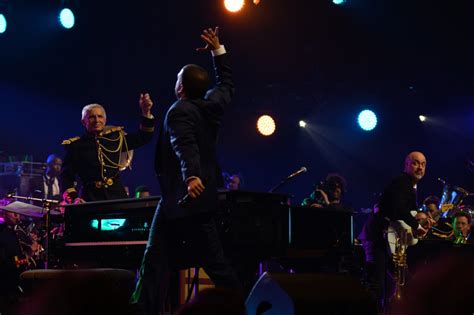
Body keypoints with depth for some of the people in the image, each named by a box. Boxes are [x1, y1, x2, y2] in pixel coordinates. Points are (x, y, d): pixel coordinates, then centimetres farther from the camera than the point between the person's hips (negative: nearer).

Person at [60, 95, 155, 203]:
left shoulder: (115, 138, 14)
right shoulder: (75, 146, 6)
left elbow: (143, 137, 15)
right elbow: (66, 177, 3)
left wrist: (146, 112, 2)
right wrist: (74, 198, -14)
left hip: (117, 196, 3)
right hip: (91, 199, -2)